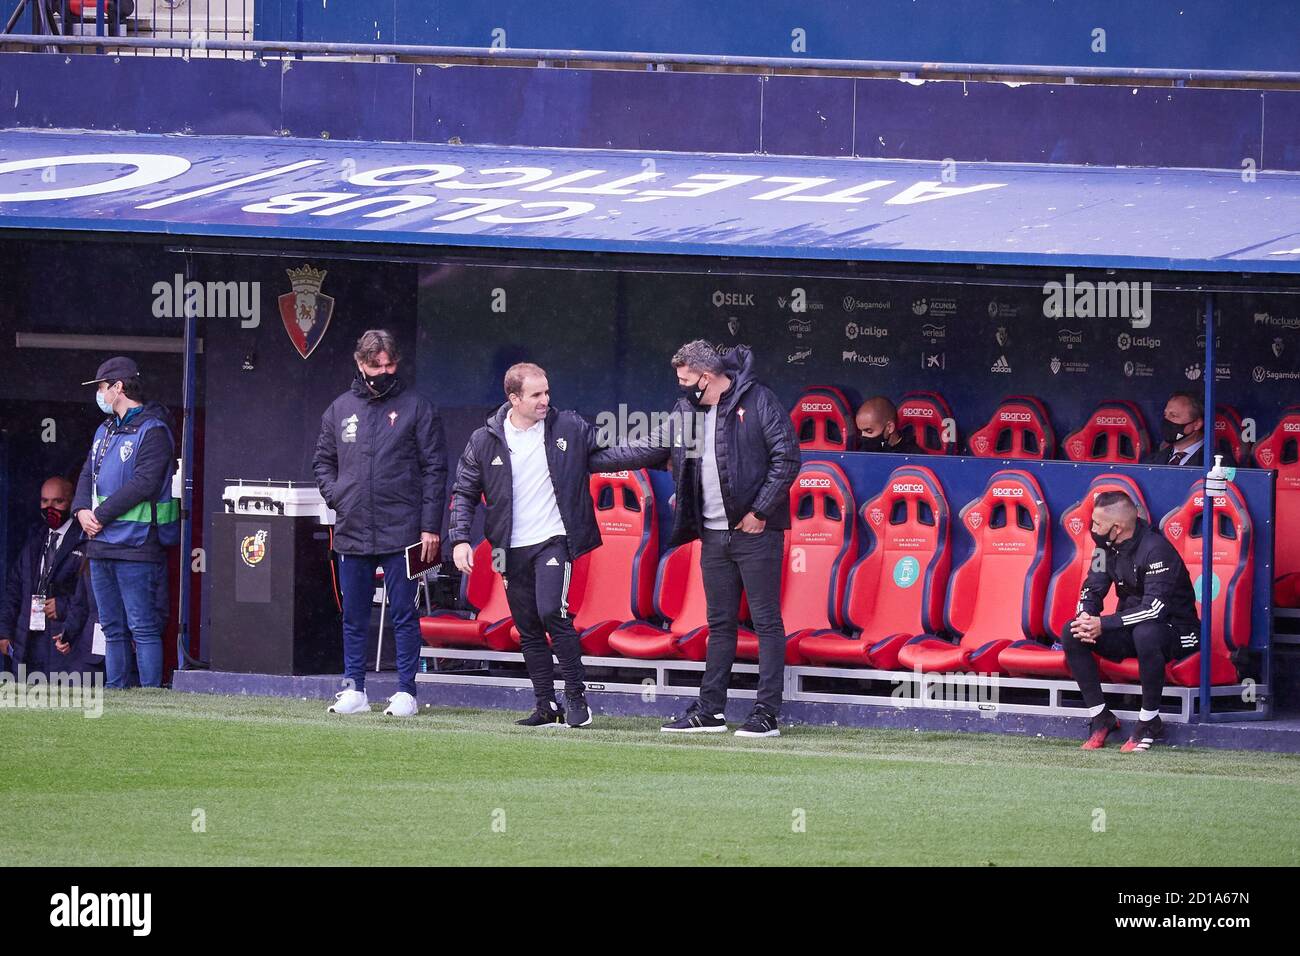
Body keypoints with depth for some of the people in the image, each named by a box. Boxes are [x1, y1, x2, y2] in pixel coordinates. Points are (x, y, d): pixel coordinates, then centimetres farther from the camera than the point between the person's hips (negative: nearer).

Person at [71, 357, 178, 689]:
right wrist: (82, 510, -3)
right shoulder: (105, 430, 19)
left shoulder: (152, 431, -9)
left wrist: (102, 515, -16)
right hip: (100, 543, 9)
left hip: (135, 546, -9)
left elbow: (144, 484, -18)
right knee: (112, 627, 12)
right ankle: (114, 690, 16)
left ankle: (150, 692, -10)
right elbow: (88, 475, 17)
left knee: (143, 625, -9)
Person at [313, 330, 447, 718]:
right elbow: (323, 461, 22)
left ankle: (406, 692, 2)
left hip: (401, 534, -4)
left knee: (404, 614, -2)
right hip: (352, 534, 4)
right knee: (354, 618, 8)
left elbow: (435, 469, -1)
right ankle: (354, 690, 15)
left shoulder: (415, 407, 0)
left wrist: (430, 527, -6)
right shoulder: (340, 409, 11)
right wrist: (335, 496, 3)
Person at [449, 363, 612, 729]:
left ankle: (577, 696, -11)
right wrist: (459, 538, -3)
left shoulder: (569, 428, 0)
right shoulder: (485, 441, 1)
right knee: (528, 630, 6)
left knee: (551, 611, -21)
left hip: (553, 540, -3)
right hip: (513, 548, 3)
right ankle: (546, 705, 14)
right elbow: (464, 492, 7)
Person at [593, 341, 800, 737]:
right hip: (714, 534, 7)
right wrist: (590, 460, 17)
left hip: (755, 531, -7)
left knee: (766, 622, -5)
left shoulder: (758, 401, -7)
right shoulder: (687, 411, 13)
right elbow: (648, 450, 20)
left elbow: (787, 458, -11)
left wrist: (760, 511, -13)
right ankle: (710, 711, 15)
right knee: (720, 625, 11)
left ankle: (767, 715, -6)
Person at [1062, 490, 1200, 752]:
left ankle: (1150, 723, -24)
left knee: (1145, 633, -41)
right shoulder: (1108, 545, 0)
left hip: (1176, 631, -8)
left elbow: (1154, 609, -31)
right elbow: (1092, 588, 7)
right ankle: (1101, 719, -5)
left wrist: (1103, 624, -30)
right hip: (1130, 633, 8)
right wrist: (1086, 617, -17)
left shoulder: (1155, 549, -24)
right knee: (1072, 634, -11)